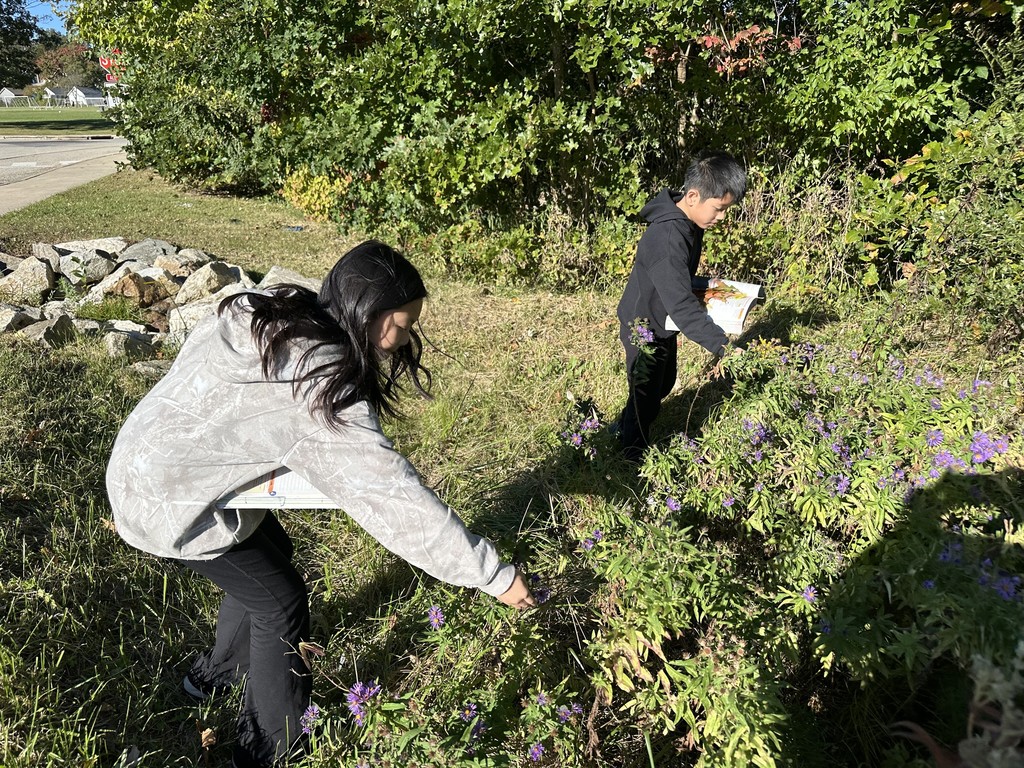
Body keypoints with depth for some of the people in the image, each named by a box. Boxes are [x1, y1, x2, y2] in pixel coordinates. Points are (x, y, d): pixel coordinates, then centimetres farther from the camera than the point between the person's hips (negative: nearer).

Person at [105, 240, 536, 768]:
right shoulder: (325, 392, -31)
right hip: (165, 496, -8)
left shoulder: (272, 313, -6)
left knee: (268, 553, 22)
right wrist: (495, 575, -25)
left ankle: (218, 673, 47)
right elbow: (395, 498, -31)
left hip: (150, 452, 9)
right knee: (280, 601, 2)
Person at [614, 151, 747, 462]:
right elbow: (681, 304, -40)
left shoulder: (690, 224, -4)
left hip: (663, 323, 9)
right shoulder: (668, 238, -35)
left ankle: (625, 427, 48)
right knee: (646, 394, 7)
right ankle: (634, 454, 30)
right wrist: (721, 344, -42)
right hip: (644, 328, -9)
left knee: (663, 383, 25)